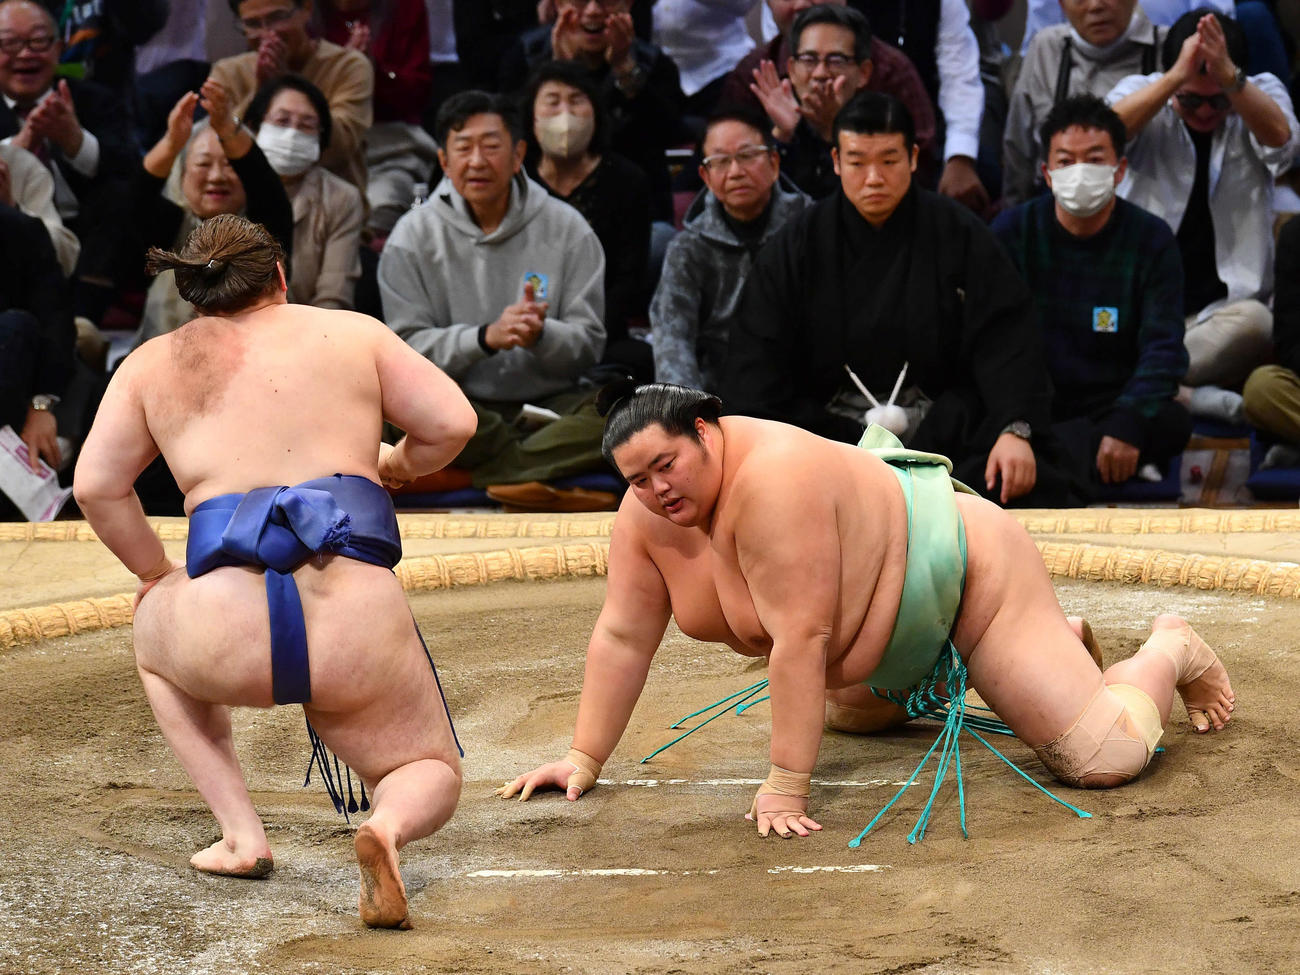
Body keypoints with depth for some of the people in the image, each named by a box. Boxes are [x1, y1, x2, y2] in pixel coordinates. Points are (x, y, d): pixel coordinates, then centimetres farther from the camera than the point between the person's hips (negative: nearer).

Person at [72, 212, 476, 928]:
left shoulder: (154, 363, 19)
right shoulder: (352, 333, 17)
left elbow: (95, 486, 14)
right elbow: (453, 423, 10)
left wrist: (155, 571, 30)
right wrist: (398, 465, 32)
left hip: (226, 636, 1)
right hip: (359, 624, -1)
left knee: (153, 636, 39)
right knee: (432, 776, 25)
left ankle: (240, 834, 22)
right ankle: (388, 827, -14)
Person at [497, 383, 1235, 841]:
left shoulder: (773, 479, -39)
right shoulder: (647, 515, -13)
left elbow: (801, 639, -39)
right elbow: (623, 638, -5)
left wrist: (787, 786, -37)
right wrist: (586, 760, -8)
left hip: (967, 575, -9)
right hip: (889, 633, 9)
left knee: (1103, 759, -16)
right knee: (844, 716, 38)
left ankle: (1168, 650, 19)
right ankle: (1057, 640, 44)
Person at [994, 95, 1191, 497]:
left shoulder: (1151, 239, 0)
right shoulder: (1012, 232, 1)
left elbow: (1163, 348, -8)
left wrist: (1128, 425, -28)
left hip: (1108, 408, 0)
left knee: (1172, 422, -32)